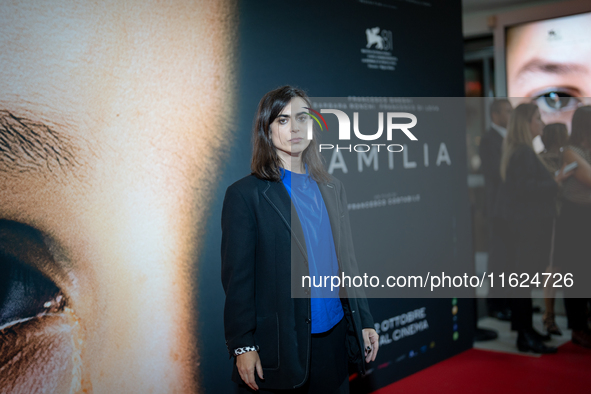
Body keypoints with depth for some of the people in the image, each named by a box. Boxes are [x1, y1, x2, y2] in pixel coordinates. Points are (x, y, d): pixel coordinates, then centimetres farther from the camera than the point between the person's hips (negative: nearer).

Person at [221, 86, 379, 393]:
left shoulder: (331, 189, 11)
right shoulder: (245, 194, -6)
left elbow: (347, 262, 14)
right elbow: (237, 278, -9)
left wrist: (364, 321, 10)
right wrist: (243, 347, -12)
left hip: (333, 337, 5)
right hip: (280, 345, -5)